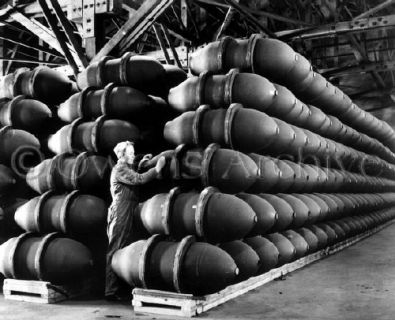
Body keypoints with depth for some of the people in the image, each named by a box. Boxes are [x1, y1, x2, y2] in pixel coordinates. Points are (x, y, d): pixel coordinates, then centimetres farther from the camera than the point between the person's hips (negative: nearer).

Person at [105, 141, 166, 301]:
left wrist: (140, 165, 22)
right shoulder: (119, 169, -11)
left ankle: (123, 289, 18)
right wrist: (157, 168, -16)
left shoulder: (126, 168, 20)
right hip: (120, 215, -10)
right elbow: (139, 179, -21)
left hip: (128, 215, 10)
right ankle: (111, 291, -1)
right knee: (116, 252, -6)